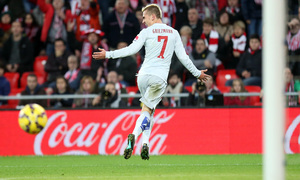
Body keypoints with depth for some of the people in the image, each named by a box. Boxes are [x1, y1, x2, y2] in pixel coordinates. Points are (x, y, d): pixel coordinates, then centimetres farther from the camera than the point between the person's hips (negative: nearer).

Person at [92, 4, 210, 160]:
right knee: (146, 111, 0)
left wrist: (108, 54, -2)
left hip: (144, 75, 0)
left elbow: (131, 49, -8)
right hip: (160, 78, 0)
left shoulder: (147, 32, 1)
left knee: (148, 110, 13)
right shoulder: (174, 33, 11)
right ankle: (134, 135, -27)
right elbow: (183, 57, 11)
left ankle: (145, 143, -7)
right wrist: (197, 73, 22)